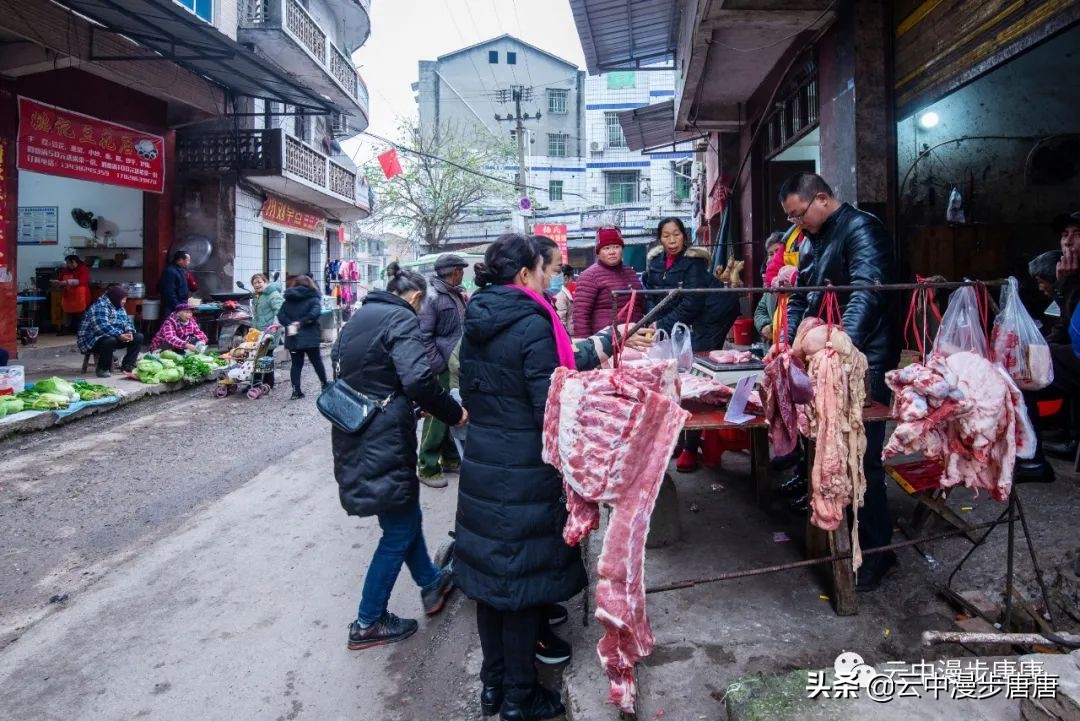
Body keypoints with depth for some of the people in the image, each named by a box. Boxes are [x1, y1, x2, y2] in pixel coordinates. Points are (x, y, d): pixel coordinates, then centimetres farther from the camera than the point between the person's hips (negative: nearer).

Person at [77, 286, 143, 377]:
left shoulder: (118, 307, 8)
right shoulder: (100, 307, -21)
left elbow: (126, 320, 7)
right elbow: (102, 327, -33)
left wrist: (129, 332, -14)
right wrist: (119, 336, -37)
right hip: (93, 340, -9)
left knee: (138, 337, -3)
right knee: (110, 340, -41)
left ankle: (127, 366, -3)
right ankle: (103, 369, -21)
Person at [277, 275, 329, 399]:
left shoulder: (288, 300, 10)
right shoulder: (313, 298, -2)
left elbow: (280, 315, -3)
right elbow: (315, 313, -20)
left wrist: (289, 324, -10)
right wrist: (301, 322, -14)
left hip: (292, 338, 3)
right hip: (310, 337, -3)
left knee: (296, 364, 9)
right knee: (317, 362, 10)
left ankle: (296, 391, 3)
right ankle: (325, 386, 20)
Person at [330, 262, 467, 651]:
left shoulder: (359, 316, 13)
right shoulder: (402, 319, -14)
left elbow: (341, 364, 24)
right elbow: (418, 379, -28)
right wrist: (455, 413, -15)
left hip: (353, 432, 9)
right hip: (384, 439, -9)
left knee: (406, 512, 24)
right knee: (399, 531, 7)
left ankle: (432, 583, 42)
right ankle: (368, 624, 18)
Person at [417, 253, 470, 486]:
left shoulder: (457, 294, 12)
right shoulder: (433, 296, -13)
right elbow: (424, 335, -17)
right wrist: (438, 366, -17)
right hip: (442, 368, -8)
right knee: (437, 416, -2)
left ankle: (450, 459, 30)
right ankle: (427, 468, 9)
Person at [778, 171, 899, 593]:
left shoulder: (861, 229, -9)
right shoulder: (811, 240, 18)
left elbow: (866, 294, -23)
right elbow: (801, 298, 22)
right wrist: (788, 344, 8)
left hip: (864, 363, -8)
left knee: (861, 459, -6)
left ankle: (876, 553, 8)